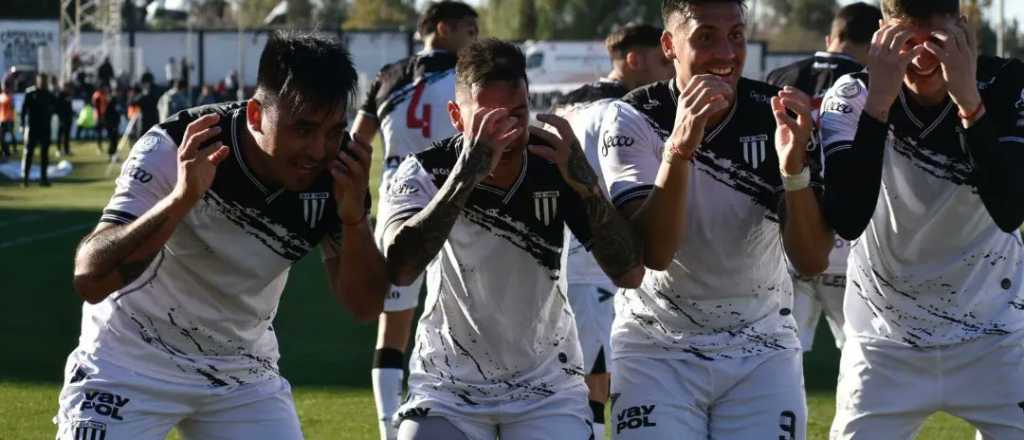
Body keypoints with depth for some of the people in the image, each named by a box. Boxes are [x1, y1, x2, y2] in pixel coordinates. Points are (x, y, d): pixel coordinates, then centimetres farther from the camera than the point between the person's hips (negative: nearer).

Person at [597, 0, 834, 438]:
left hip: (761, 350, 1)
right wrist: (679, 148, -36)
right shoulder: (633, 119, -12)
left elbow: (812, 261, -13)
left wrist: (794, 165, -28)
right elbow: (654, 253, -24)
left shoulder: (780, 115, -9)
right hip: (657, 348, -1)